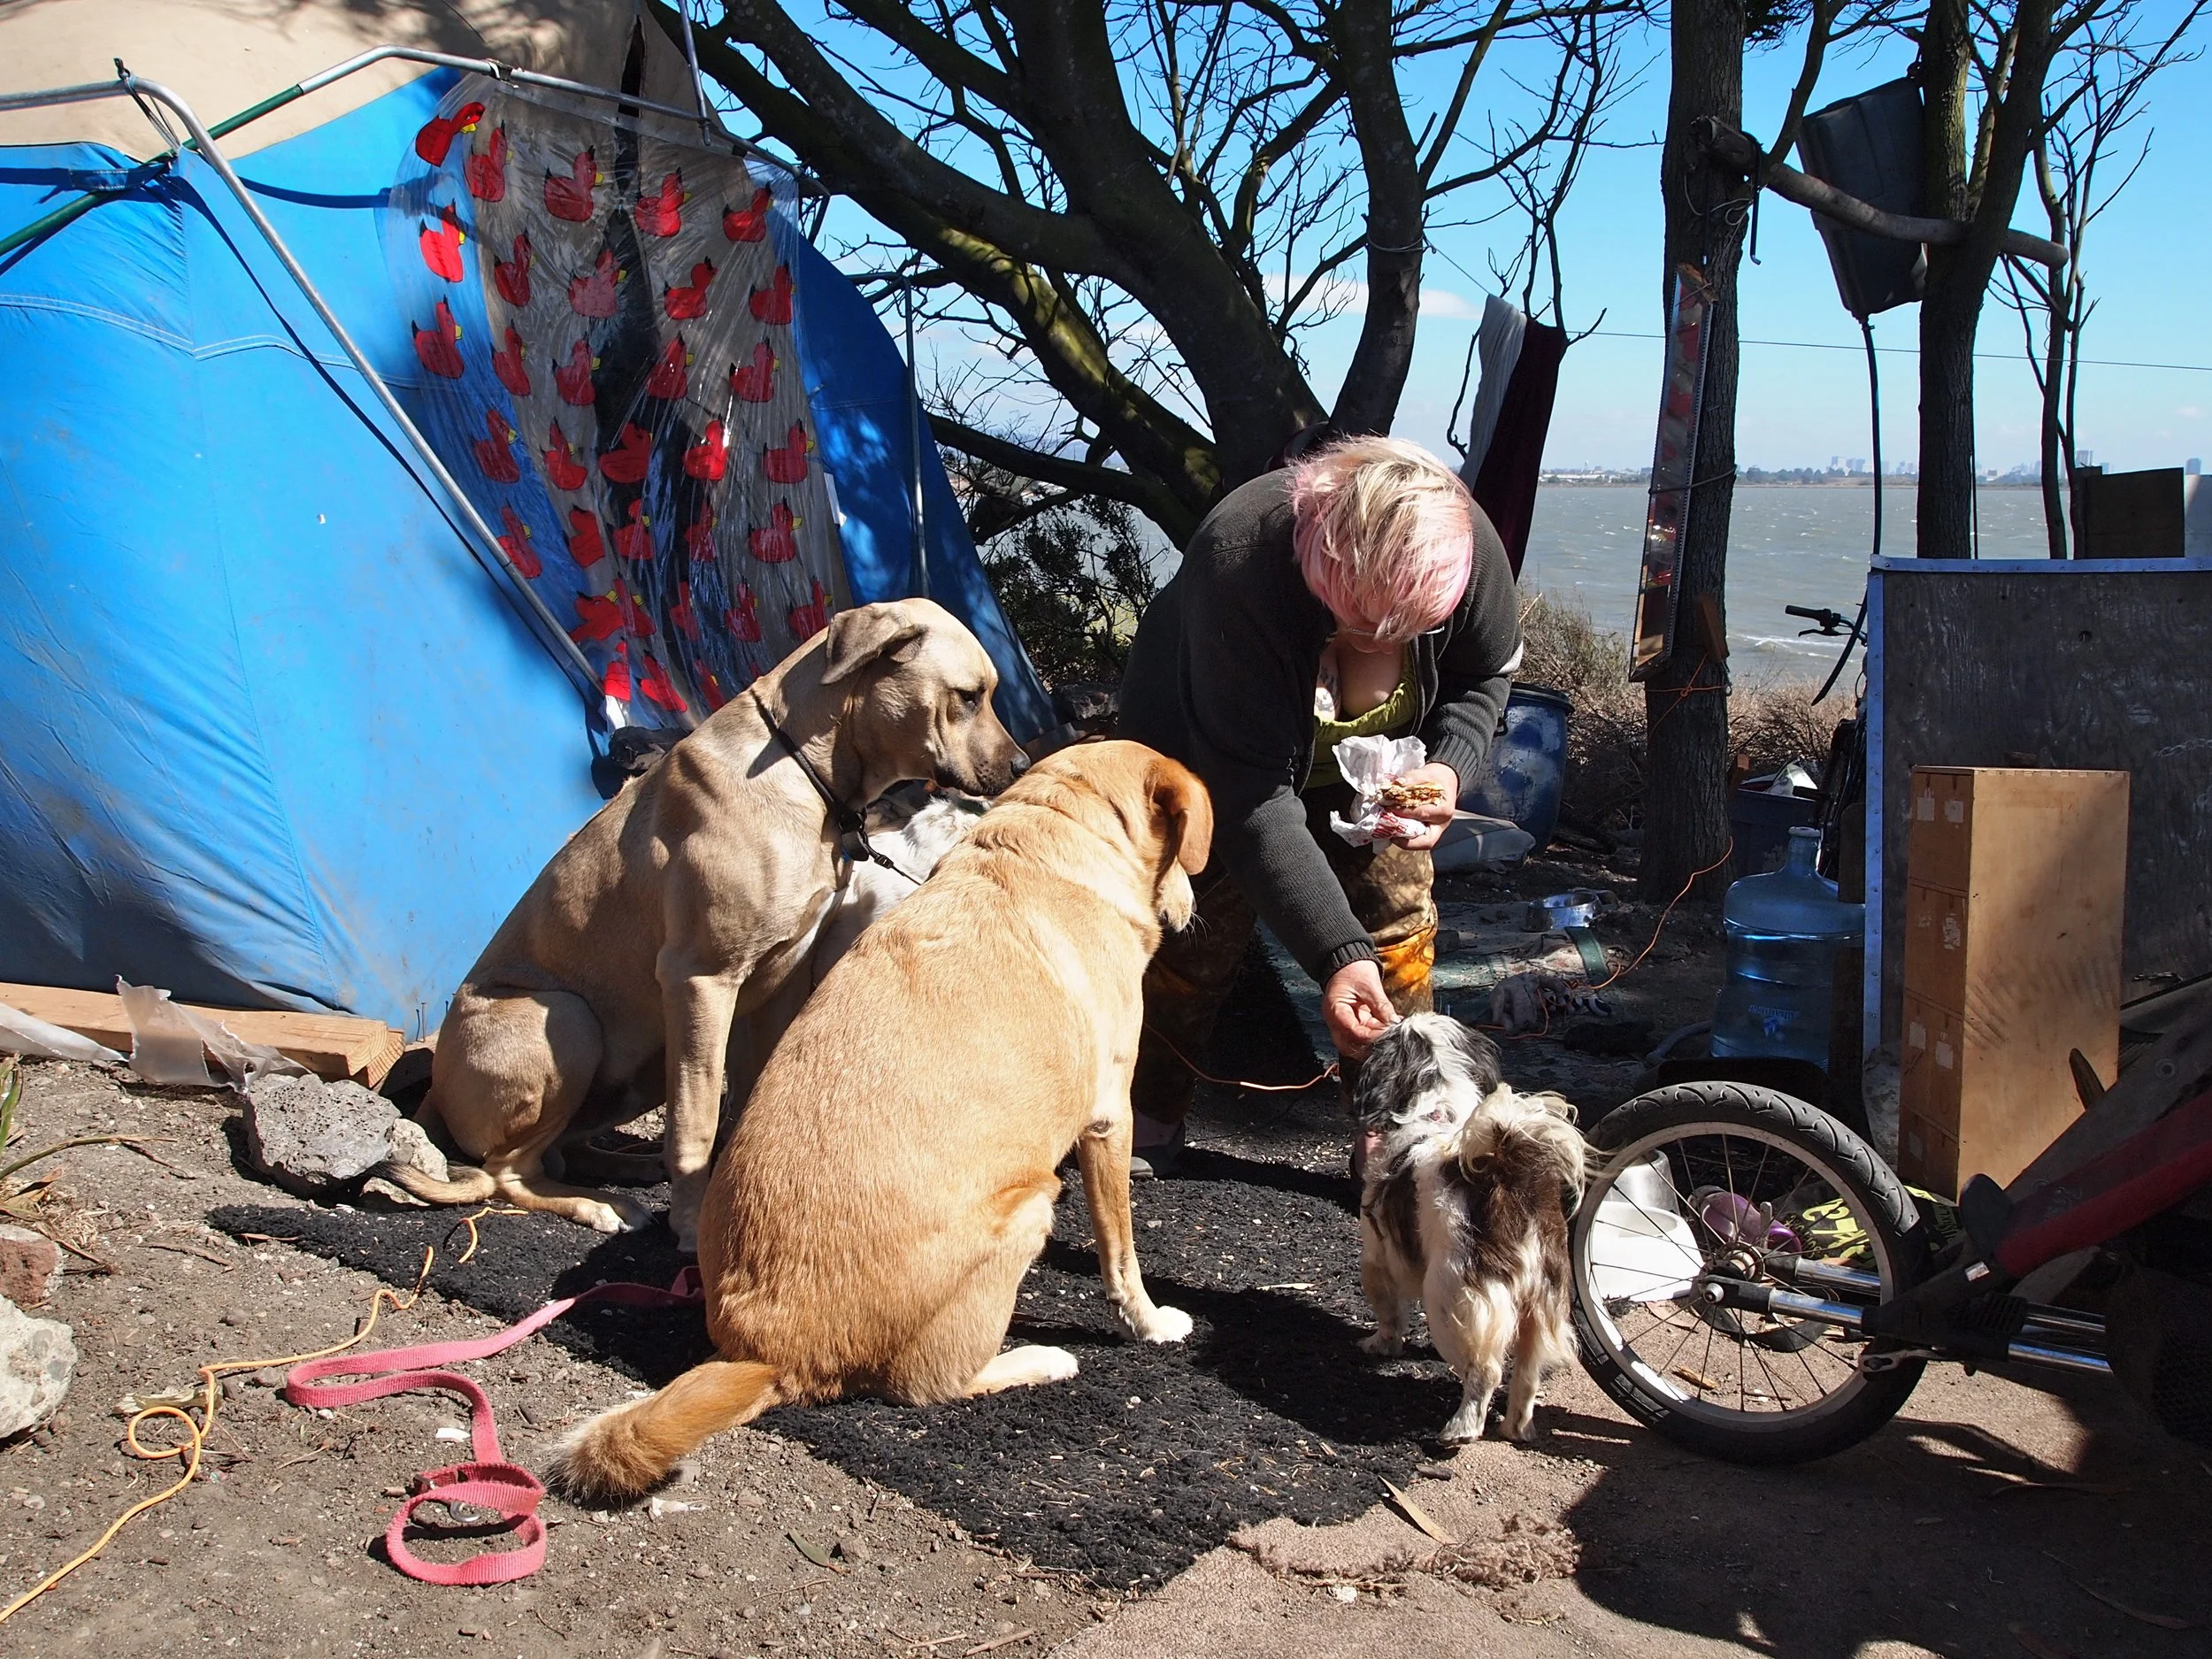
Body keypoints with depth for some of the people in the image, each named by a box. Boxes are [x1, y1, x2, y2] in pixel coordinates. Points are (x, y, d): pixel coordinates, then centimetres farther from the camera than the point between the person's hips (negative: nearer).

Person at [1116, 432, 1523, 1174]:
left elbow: (1484, 676, -7)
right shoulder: (1240, 564, -44)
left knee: (1398, 921, -3)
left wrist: (1449, 765, -27)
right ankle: (1151, 1117, 21)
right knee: (1197, 927, 1)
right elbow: (1252, 798, -42)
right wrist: (1335, 953, -48)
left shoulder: (1469, 547, -31)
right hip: (1202, 744, -3)